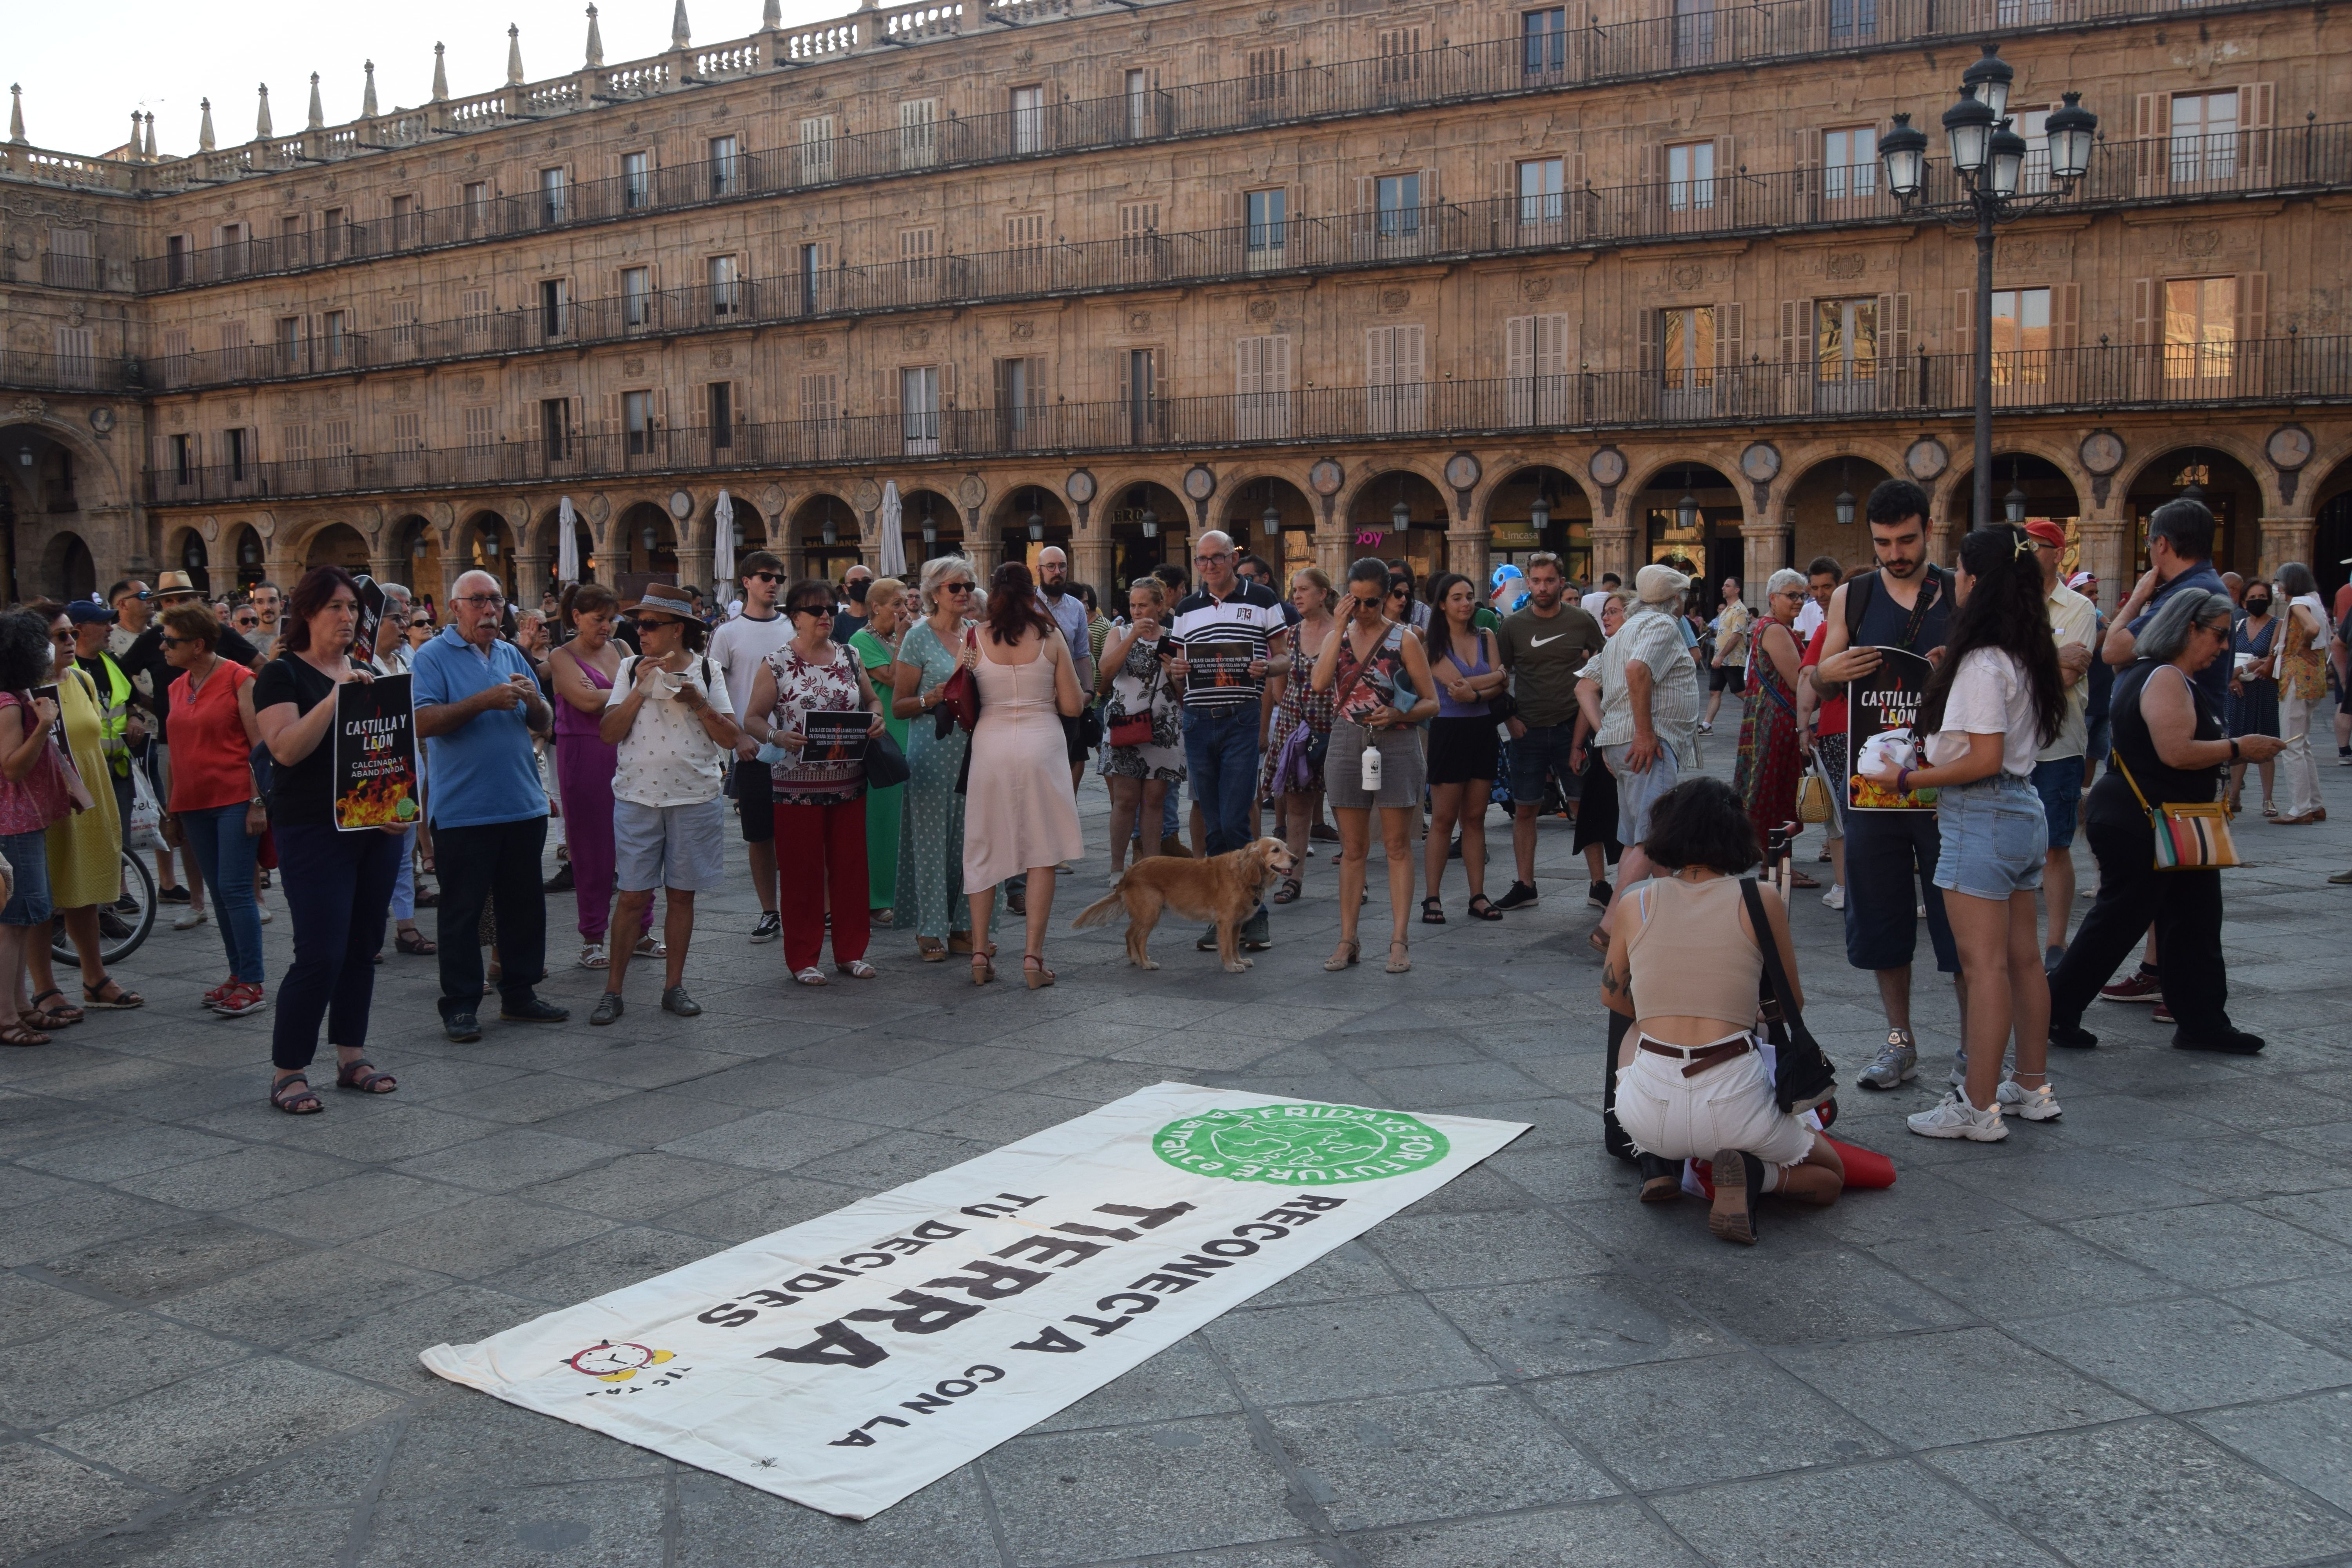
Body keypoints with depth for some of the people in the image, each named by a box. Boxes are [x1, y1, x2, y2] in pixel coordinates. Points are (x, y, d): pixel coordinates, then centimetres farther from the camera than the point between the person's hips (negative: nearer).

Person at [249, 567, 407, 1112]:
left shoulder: (369, 673, 15)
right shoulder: (282, 674, -4)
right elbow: (286, 748, -18)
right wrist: (335, 697, -25)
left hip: (376, 827, 6)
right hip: (314, 832, -6)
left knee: (363, 947, 10)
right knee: (321, 954, -10)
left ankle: (352, 1057, 20)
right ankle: (287, 1072, 1)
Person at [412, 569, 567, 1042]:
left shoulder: (511, 656, 14)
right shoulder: (433, 657, -3)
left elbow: (543, 725, 15)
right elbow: (424, 723, -17)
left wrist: (533, 701, -7)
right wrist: (486, 701, -21)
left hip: (523, 806, 6)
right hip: (462, 810, -6)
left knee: (524, 905, 11)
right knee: (462, 911, 1)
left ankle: (519, 993, 23)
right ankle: (460, 1005, 8)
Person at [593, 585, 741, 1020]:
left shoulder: (708, 672, 3)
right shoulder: (631, 670, 4)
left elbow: (730, 739, -1)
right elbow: (608, 733, -4)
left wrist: (699, 703, -14)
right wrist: (640, 689, -12)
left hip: (695, 800, 0)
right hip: (637, 799, 0)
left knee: (681, 895, 7)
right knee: (633, 897, -1)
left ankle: (674, 986, 17)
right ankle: (613, 990, 7)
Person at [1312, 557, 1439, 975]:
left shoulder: (1404, 639, -1)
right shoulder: (1338, 636, 8)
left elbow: (1431, 702, -2)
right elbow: (1320, 683, -12)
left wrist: (1399, 714, -21)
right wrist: (1340, 627, -11)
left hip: (1395, 743, -3)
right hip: (1347, 744, 3)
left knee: (1397, 845, 1)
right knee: (1353, 848, 7)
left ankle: (1398, 940, 4)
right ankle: (1348, 940, 12)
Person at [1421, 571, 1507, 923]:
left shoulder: (1486, 637, 10)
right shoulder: (1433, 644, -3)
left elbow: (1501, 687, -1)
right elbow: (1457, 682, -15)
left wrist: (1475, 694, -20)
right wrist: (1498, 675, -6)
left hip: (1482, 731, 4)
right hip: (1449, 732, -4)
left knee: (1475, 818, 7)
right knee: (1443, 819, -3)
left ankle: (1478, 896, 10)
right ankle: (1432, 898, 2)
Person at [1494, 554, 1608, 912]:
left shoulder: (1582, 621, 1)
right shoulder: (1513, 624, 2)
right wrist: (1510, 718, -2)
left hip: (1572, 729, -1)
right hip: (1528, 731, 1)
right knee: (1525, 810, 6)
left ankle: (1599, 883, 11)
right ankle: (1525, 885, 15)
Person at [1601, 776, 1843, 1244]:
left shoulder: (1636, 903, 3)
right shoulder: (1763, 902, -2)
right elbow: (1793, 1004, 12)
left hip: (1648, 1113, 2)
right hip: (1735, 1105, -2)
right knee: (1829, 1177, 27)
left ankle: (1659, 1163, 18)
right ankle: (1752, 1176, -5)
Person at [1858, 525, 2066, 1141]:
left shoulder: (1982, 663, -18)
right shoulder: (2023, 656, 10)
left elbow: (1985, 760, -21)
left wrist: (1906, 780, -14)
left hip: (1983, 816, -10)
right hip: (2025, 811, 10)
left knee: (1984, 966, -5)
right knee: (2024, 959, 15)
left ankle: (1979, 1107, 0)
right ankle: (2033, 1088, 26)